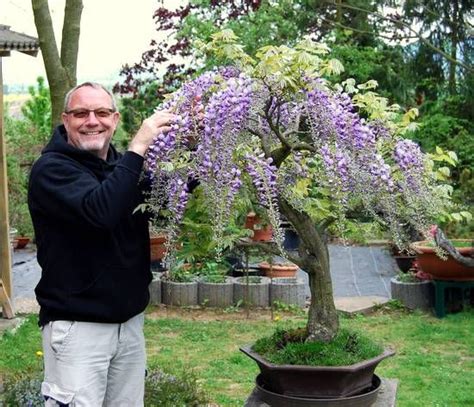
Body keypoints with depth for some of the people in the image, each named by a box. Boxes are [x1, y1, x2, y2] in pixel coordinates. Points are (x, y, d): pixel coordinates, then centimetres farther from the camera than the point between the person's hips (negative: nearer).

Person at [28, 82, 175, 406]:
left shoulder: (122, 166, 12)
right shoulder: (51, 168, -11)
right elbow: (100, 210, -29)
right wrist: (138, 146, -27)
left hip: (130, 319, 7)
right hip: (77, 325, -7)